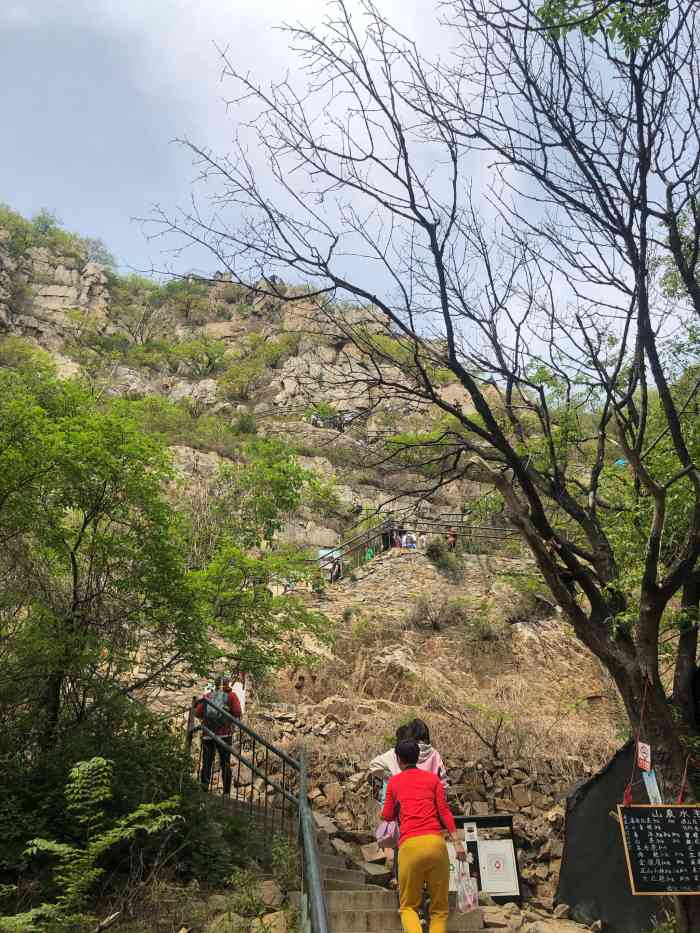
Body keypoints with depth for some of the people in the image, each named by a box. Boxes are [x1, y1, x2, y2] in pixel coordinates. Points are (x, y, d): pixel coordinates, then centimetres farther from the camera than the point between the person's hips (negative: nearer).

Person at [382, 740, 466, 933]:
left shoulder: (394, 782, 15)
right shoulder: (433, 778, 15)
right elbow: (444, 810, 5)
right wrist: (457, 842, 2)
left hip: (409, 845, -1)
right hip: (435, 842, 1)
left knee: (408, 906, 11)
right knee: (439, 907, 13)